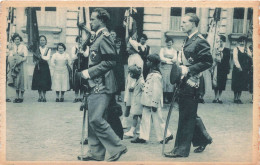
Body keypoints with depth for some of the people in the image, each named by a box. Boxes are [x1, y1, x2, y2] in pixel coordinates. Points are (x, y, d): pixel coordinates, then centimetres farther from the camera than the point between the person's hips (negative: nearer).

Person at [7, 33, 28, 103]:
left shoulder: (23, 47, 1)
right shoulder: (12, 47, 11)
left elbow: (25, 57, -5)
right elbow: (10, 57, 6)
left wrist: (19, 60, -21)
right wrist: (13, 61, -14)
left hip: (21, 65, -3)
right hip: (14, 66, 3)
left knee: (20, 80, -4)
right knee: (15, 81, 3)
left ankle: (21, 97, 1)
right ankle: (17, 97, 8)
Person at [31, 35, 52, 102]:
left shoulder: (48, 49, 5)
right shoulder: (37, 49, 6)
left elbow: (47, 58, -8)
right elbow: (35, 58, -3)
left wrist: (40, 56, -14)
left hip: (45, 67, -1)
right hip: (38, 67, 1)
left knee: (45, 82, -4)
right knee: (38, 82, 0)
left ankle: (44, 96, 5)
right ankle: (40, 96, 10)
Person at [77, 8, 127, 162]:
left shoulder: (104, 37, -12)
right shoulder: (99, 38, 19)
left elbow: (110, 61, -20)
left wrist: (89, 72, -16)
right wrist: (87, 72, 13)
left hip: (102, 87, -10)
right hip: (96, 86, 10)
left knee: (96, 119, -12)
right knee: (92, 120, 11)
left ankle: (117, 147, 0)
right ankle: (96, 153, 19)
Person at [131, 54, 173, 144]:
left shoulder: (156, 76, -18)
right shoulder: (150, 74, 12)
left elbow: (157, 91, -20)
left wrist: (154, 104, -20)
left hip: (153, 103, -9)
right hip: (148, 102, 9)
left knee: (157, 120, 1)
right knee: (145, 119, 9)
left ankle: (167, 135, 15)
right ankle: (143, 137, 15)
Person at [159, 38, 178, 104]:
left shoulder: (174, 51, 18)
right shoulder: (162, 49, 16)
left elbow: (175, 59, 4)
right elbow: (161, 58, 2)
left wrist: (166, 60, -7)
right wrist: (170, 60, -1)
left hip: (171, 68, 1)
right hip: (163, 67, -1)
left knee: (170, 82, -9)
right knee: (163, 82, -11)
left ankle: (168, 98, -8)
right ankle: (163, 98, -10)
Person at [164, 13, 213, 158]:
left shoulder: (200, 41, -14)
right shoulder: (189, 40, 14)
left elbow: (208, 62, -19)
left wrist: (189, 69, -21)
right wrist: (182, 68, 9)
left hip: (192, 84, -9)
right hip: (185, 83, 9)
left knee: (186, 117, -2)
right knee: (190, 115, 18)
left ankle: (181, 149, 7)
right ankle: (203, 138, 34)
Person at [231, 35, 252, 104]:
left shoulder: (247, 49, 13)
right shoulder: (236, 49, 0)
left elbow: (250, 56, 2)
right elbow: (235, 58, -9)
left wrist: (247, 52, -15)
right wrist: (238, 66, -18)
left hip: (245, 69, 4)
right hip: (237, 68, -4)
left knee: (242, 84, 4)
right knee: (236, 84, -1)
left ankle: (239, 98, 10)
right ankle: (235, 98, 6)